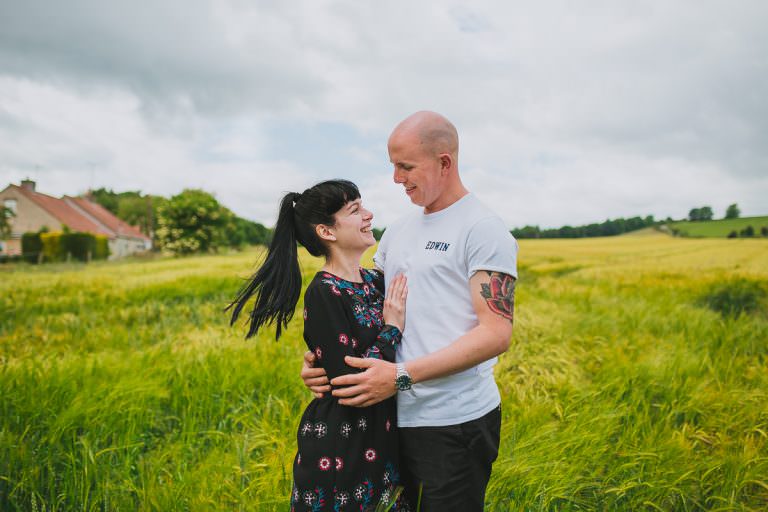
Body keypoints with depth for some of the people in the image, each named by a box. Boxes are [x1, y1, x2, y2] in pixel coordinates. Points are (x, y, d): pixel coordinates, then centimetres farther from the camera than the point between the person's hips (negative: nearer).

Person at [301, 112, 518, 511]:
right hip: (396, 417, 7)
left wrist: (401, 375, -23)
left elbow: (497, 333, -17)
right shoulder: (399, 231, 13)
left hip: (456, 422, -7)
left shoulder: (484, 230, -10)